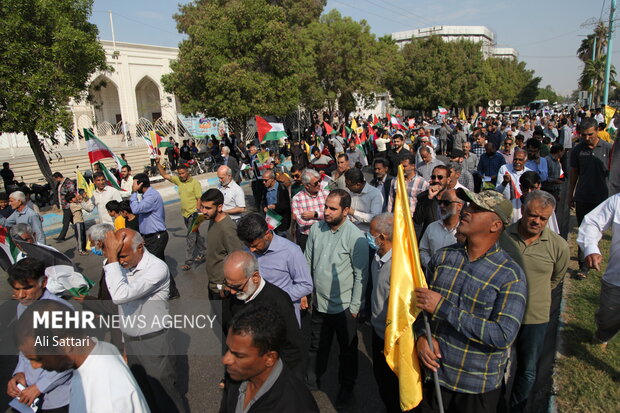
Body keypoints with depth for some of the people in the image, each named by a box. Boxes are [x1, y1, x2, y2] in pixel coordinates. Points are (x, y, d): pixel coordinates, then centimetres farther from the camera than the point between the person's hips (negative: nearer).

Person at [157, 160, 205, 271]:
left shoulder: (195, 183, -12)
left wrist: (197, 212, -19)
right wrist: (158, 164, -4)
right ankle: (201, 254, 31)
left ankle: (188, 262, 0)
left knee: (190, 238, -6)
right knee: (195, 235, 18)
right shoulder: (178, 180, 6)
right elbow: (165, 175, 7)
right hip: (185, 213, 7)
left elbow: (199, 199, -14)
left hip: (193, 214, -7)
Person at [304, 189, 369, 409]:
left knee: (347, 350, 17)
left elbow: (361, 275, -14)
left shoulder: (356, 237, -19)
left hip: (344, 306, -4)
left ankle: (346, 387, 40)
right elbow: (307, 262, 7)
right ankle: (311, 381, 46)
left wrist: (355, 307, -11)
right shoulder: (316, 229, -4)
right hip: (319, 302, 4)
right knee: (317, 346, 23)